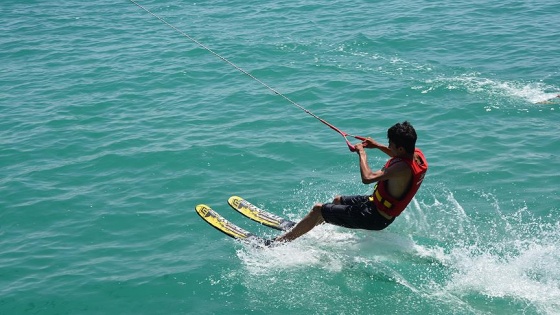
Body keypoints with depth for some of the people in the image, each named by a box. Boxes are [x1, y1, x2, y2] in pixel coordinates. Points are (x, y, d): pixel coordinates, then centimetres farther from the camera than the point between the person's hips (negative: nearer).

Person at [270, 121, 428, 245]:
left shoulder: (403, 168, -34)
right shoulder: (416, 153, -6)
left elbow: (367, 178, -38)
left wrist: (362, 153, -22)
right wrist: (378, 146, 11)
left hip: (375, 217, -10)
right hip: (379, 205, 10)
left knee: (318, 209, -5)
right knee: (337, 200, 31)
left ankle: (278, 242, 4)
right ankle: (302, 228, 51)